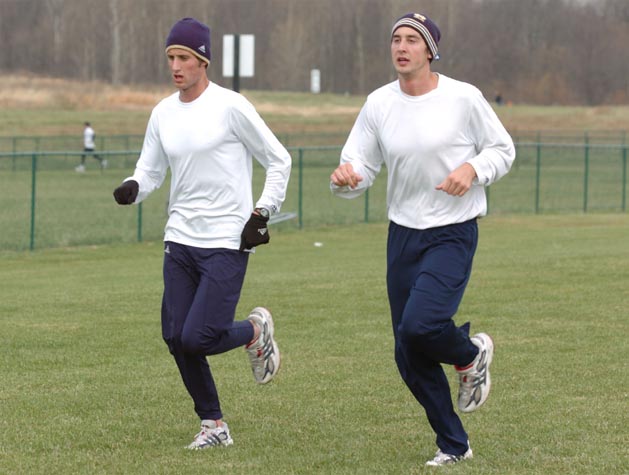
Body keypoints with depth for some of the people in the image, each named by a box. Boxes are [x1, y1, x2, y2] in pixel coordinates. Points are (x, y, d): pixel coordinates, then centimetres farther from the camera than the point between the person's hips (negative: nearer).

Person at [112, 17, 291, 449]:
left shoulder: (231, 107, -9)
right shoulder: (163, 114, 8)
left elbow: (279, 161, -2)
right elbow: (150, 171, 15)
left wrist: (261, 214, -9)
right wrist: (132, 189, -7)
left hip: (228, 244, -6)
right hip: (180, 240, 6)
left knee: (197, 339, -14)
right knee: (176, 338, 2)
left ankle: (255, 330, 18)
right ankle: (214, 424, 18)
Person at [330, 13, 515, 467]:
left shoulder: (463, 98, -8)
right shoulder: (378, 104, 1)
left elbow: (503, 149, 2)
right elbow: (361, 168, 2)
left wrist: (473, 169, -18)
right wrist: (345, 177, -22)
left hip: (453, 233, -4)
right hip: (403, 235, 5)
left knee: (419, 325, -25)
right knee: (409, 358, 5)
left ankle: (471, 353, 10)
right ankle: (454, 444, 22)